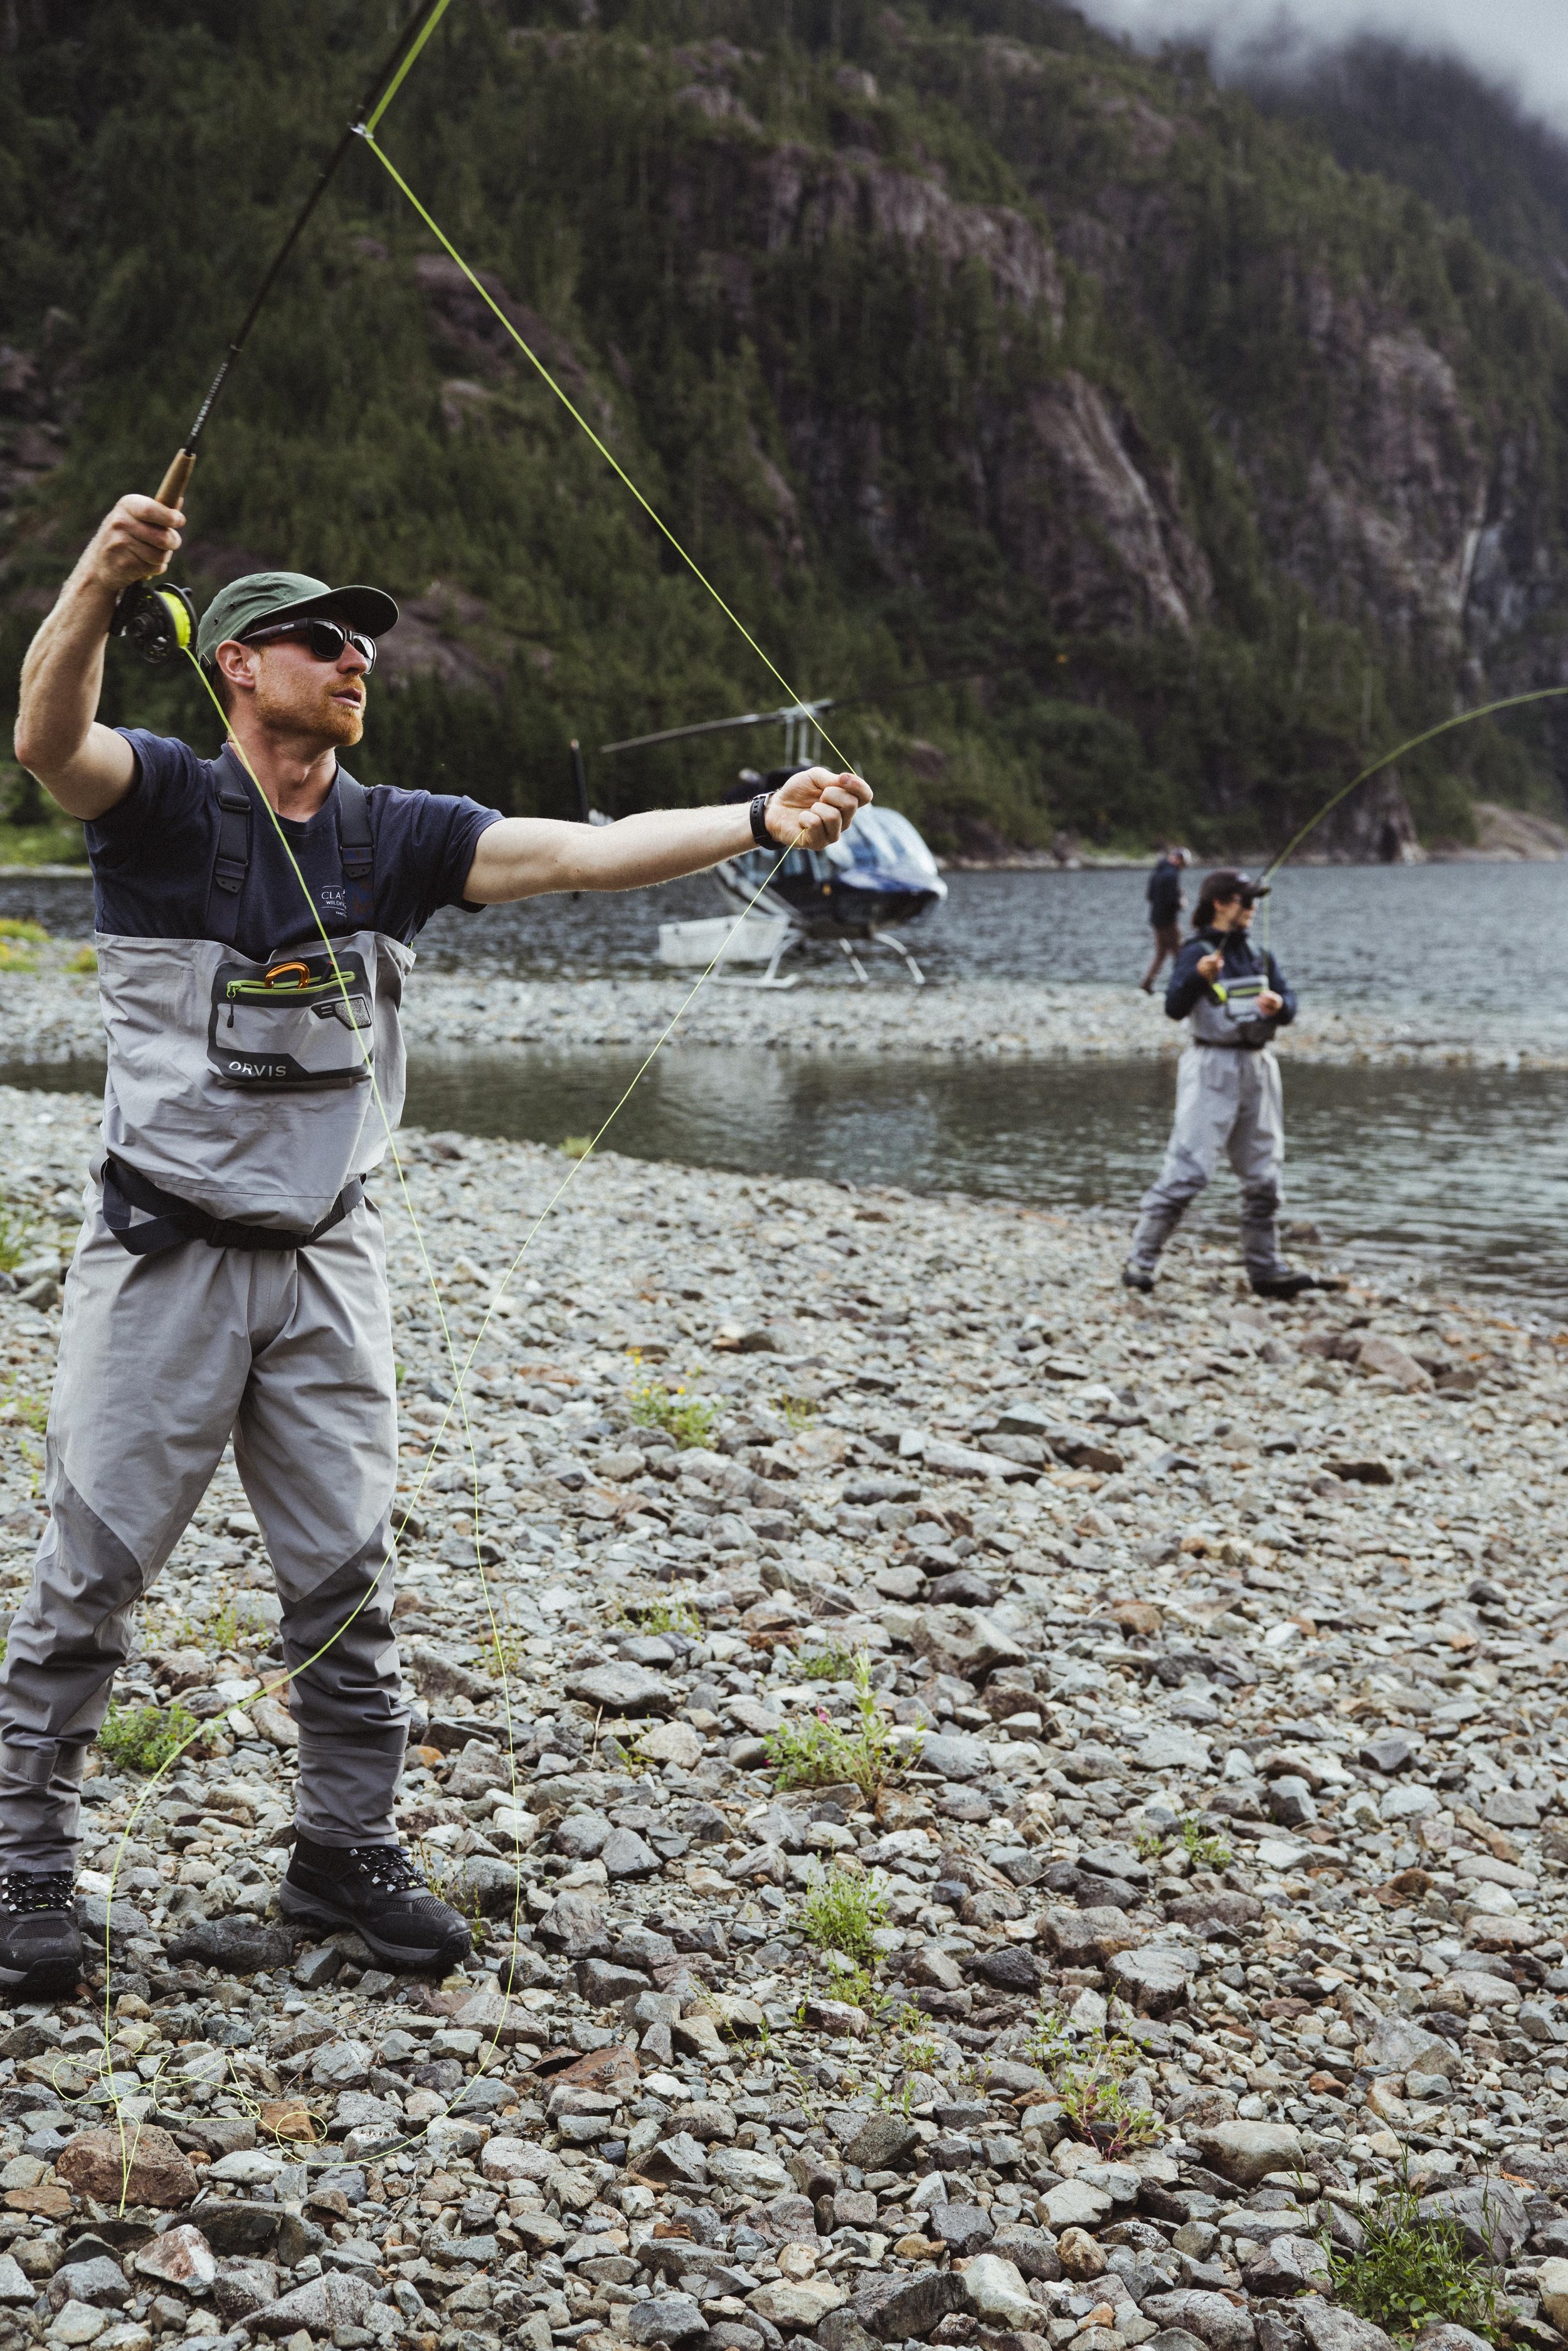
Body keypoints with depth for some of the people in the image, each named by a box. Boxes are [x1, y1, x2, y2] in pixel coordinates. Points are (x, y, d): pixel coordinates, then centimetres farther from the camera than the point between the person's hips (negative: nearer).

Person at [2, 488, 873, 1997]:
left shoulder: (393, 836, 3)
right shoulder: (161, 800, -7)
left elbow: (584, 852, -9)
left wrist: (759, 824, -24)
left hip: (325, 1261, 4)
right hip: (161, 1253, -4)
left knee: (345, 1573, 8)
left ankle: (346, 1848, 23)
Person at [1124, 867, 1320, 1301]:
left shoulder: (1257, 952, 13)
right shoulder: (1197, 952, -8)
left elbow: (1289, 1001, 13)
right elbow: (1175, 1007, -22)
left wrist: (1279, 1004, -10)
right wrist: (1198, 977, -41)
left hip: (1258, 1067, 7)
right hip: (1213, 1068, -7)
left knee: (1263, 1174, 10)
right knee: (1187, 1168, -13)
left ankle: (1266, 1268, 19)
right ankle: (1141, 1261, -7)